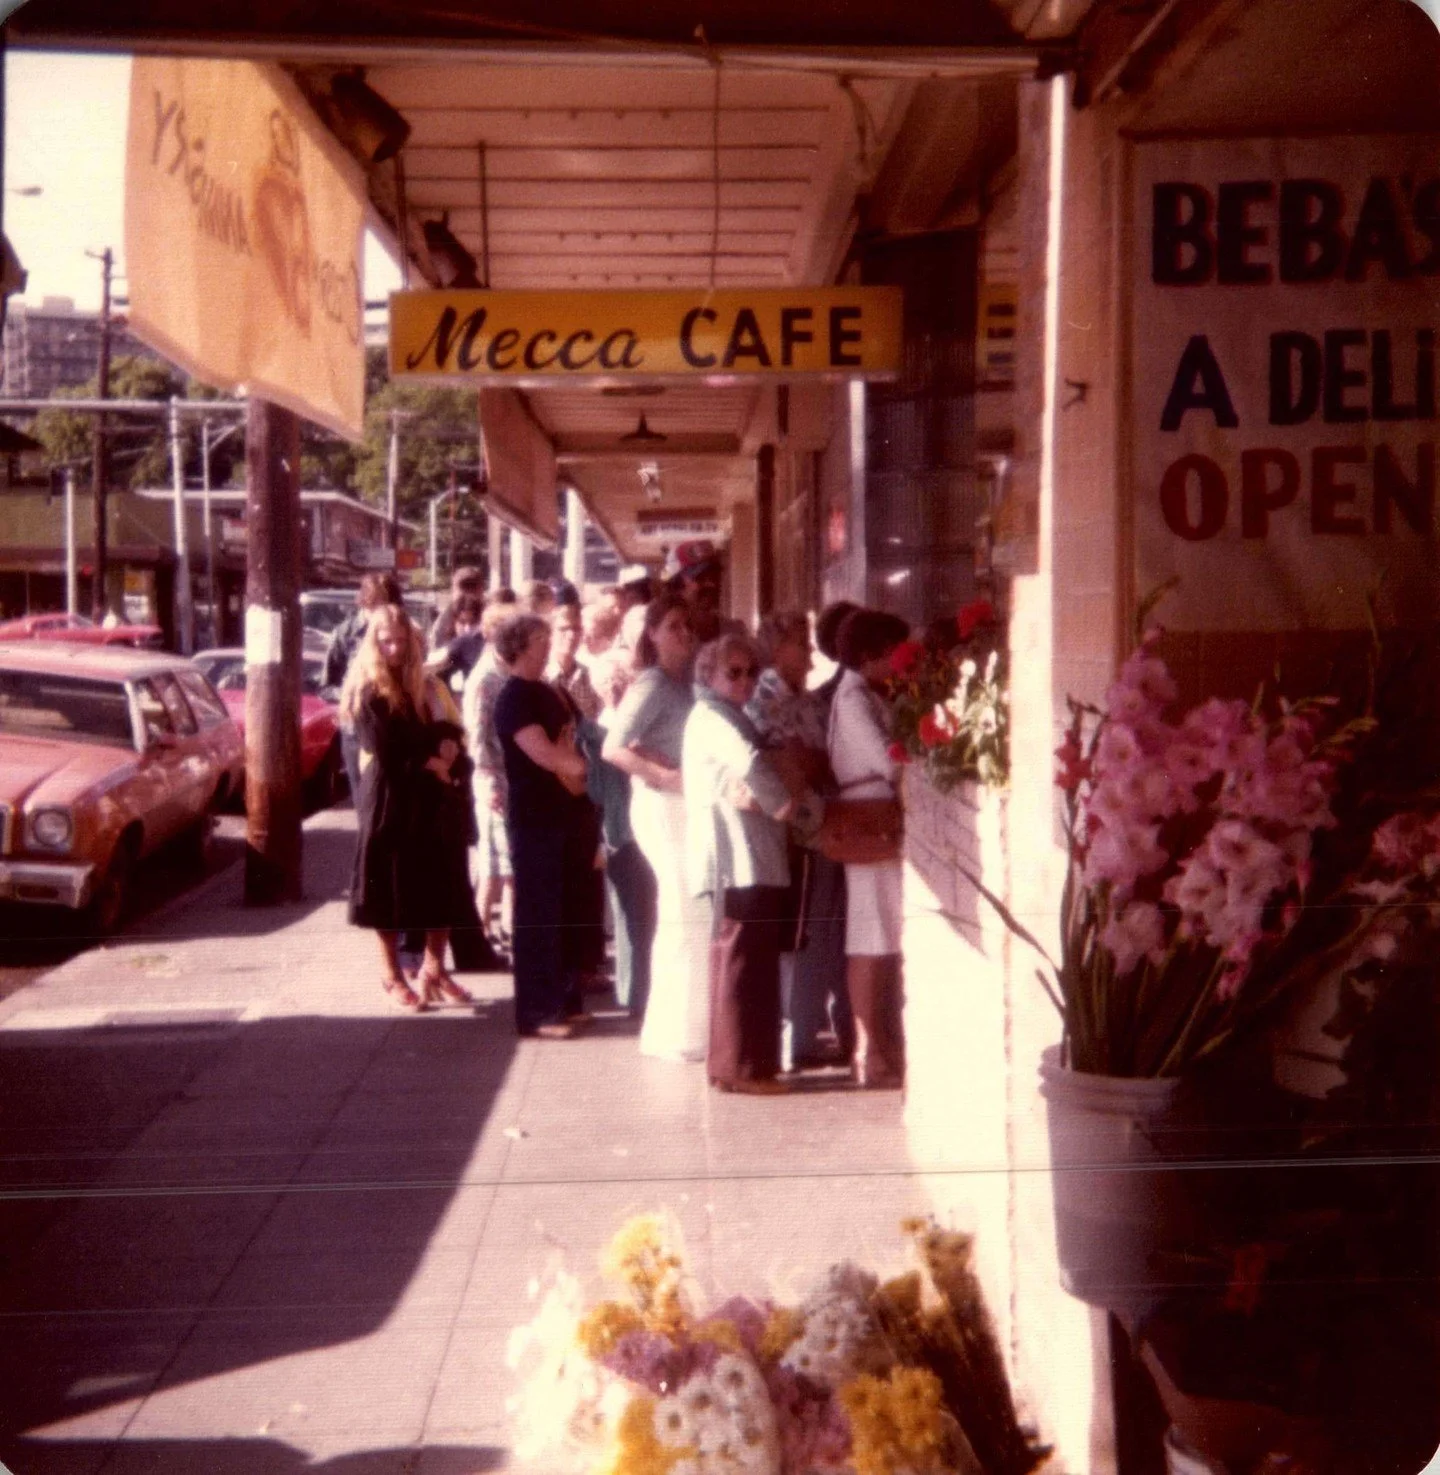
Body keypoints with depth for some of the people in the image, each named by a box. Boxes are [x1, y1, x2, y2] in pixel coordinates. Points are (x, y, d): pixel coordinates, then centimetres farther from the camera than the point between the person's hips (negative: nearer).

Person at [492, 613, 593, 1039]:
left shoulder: (547, 692, 13)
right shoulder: (513, 699, -15)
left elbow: (568, 742, 20)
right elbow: (547, 756, -22)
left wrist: (570, 765, -2)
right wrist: (576, 763, -3)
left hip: (560, 813, 9)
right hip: (533, 817, -9)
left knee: (565, 911, 14)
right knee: (537, 915, -4)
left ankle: (564, 1000, 25)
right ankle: (535, 1013, 3)